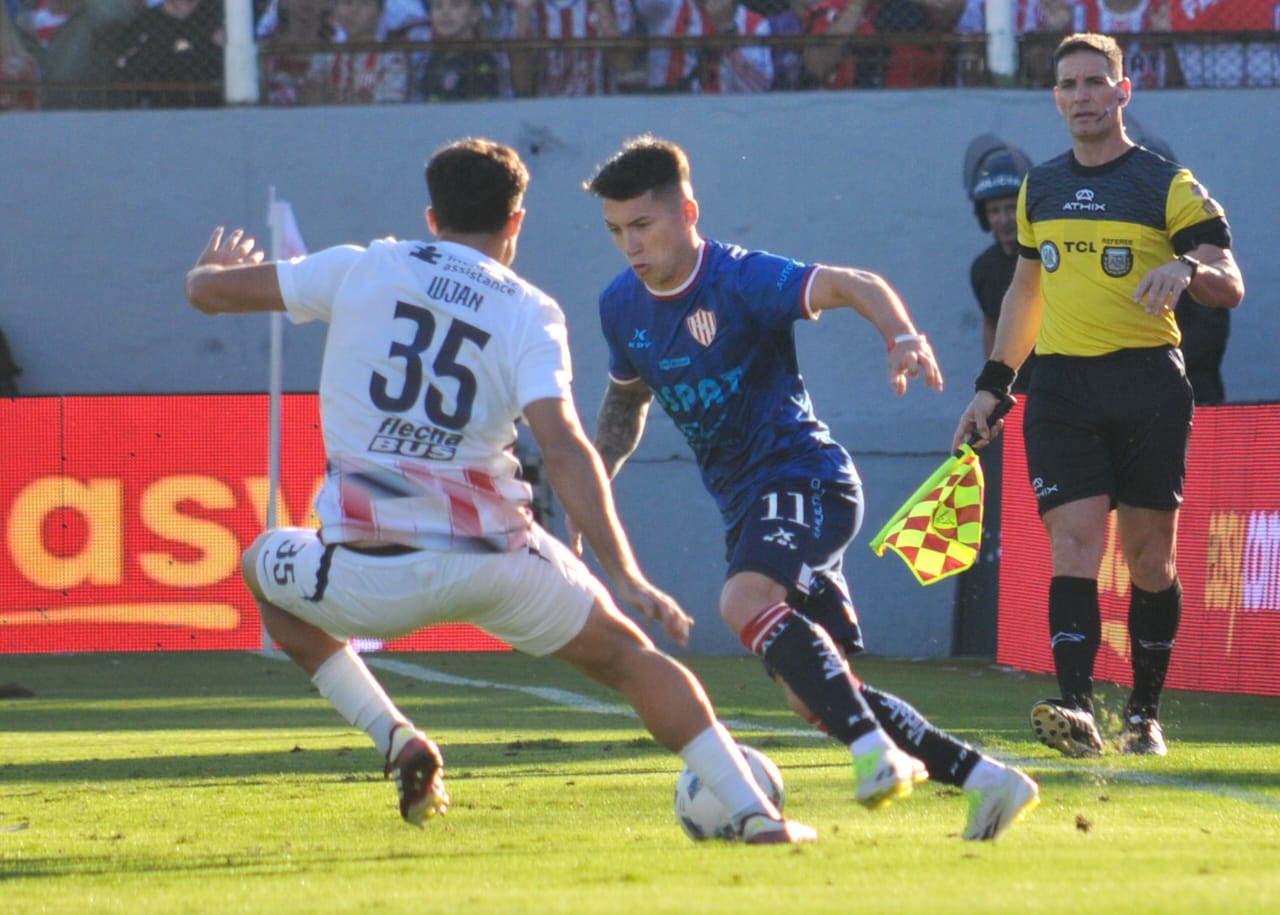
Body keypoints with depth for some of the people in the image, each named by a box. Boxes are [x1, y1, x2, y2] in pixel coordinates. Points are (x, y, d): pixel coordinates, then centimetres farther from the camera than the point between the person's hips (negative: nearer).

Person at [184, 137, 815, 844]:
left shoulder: (360, 269, 6)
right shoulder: (530, 315, 2)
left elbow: (207, 291, 12)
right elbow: (563, 449, -13)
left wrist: (215, 263, 37)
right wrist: (628, 580, -14)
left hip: (369, 578, 0)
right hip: (495, 563, 0)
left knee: (264, 567, 32)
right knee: (628, 657, 20)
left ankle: (395, 739, 15)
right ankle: (754, 811, 6)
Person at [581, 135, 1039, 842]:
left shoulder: (740, 279, -14)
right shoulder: (622, 307, 8)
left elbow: (853, 285, -26)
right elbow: (626, 398, 26)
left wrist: (902, 336, -46)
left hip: (802, 477, -8)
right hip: (743, 506, 8)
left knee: (745, 600, -36)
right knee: (814, 693, 2)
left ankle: (877, 750, -39)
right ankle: (984, 778, 10)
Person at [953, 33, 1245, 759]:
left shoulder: (1168, 186, -1)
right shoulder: (1040, 189, 13)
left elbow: (1232, 286, -5)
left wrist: (1188, 268, -27)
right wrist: (993, 386, 20)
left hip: (1148, 383, -3)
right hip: (1063, 386, 3)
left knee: (1149, 553, 2)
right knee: (1074, 540, -12)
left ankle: (1146, 715, 13)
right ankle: (1078, 709, -23)